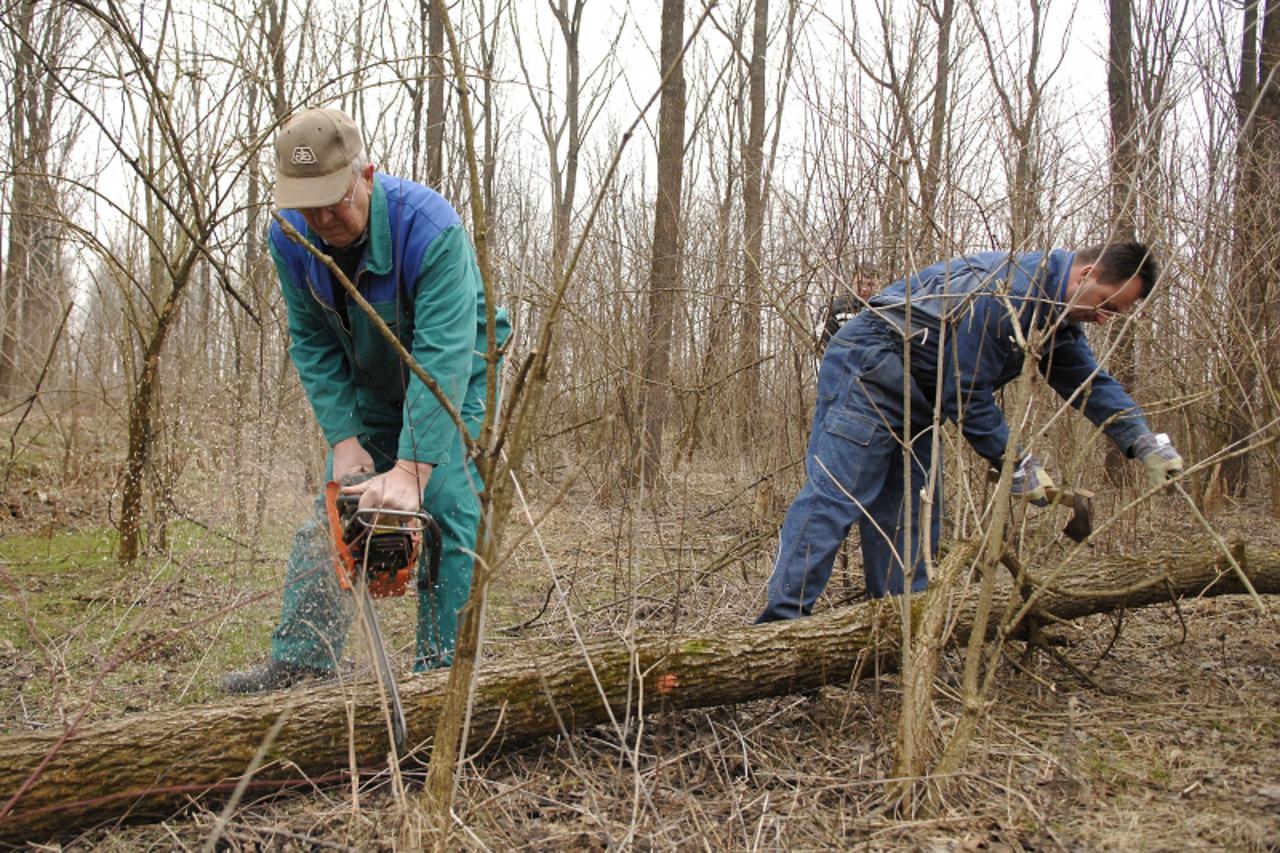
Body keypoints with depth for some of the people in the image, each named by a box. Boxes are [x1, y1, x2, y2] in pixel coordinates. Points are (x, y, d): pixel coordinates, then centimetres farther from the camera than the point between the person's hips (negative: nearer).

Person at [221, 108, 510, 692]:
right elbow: (313, 343, -10)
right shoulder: (290, 236, -17)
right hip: (371, 385, 5)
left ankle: (440, 670, -6)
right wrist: (344, 441, -19)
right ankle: (300, 661, 8)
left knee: (450, 515, -15)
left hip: (457, 380, -5)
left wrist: (411, 472, -47)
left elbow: (443, 355, -41)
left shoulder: (429, 226, -35)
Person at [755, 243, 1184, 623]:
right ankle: (782, 617, -19)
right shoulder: (1008, 291, -23)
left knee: (911, 512, 6)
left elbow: (1091, 383, 17)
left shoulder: (1059, 317, 10)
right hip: (867, 365, -11)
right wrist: (1017, 464, -13)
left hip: (912, 393, 11)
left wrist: (1147, 444, 5)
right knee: (835, 495, -18)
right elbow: (965, 393, -21)